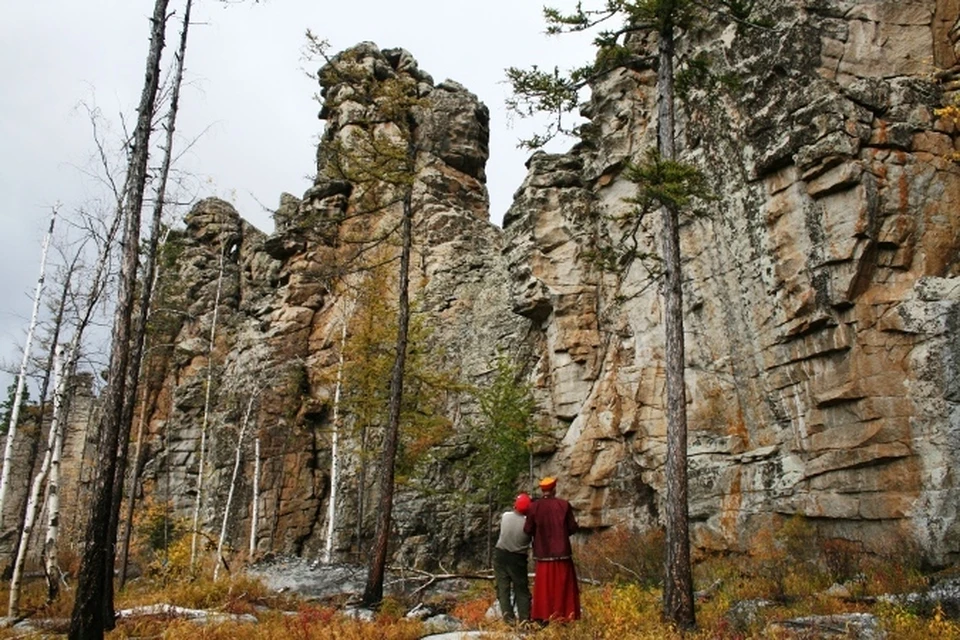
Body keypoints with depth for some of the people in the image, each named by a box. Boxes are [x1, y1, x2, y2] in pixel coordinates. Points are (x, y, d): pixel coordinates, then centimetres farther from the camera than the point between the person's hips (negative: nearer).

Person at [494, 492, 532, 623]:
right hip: (518, 558, -1)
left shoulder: (505, 516, -8)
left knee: (503, 585, 6)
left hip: (501, 554, 1)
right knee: (521, 588, 9)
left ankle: (507, 612, -9)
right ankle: (524, 616, 4)